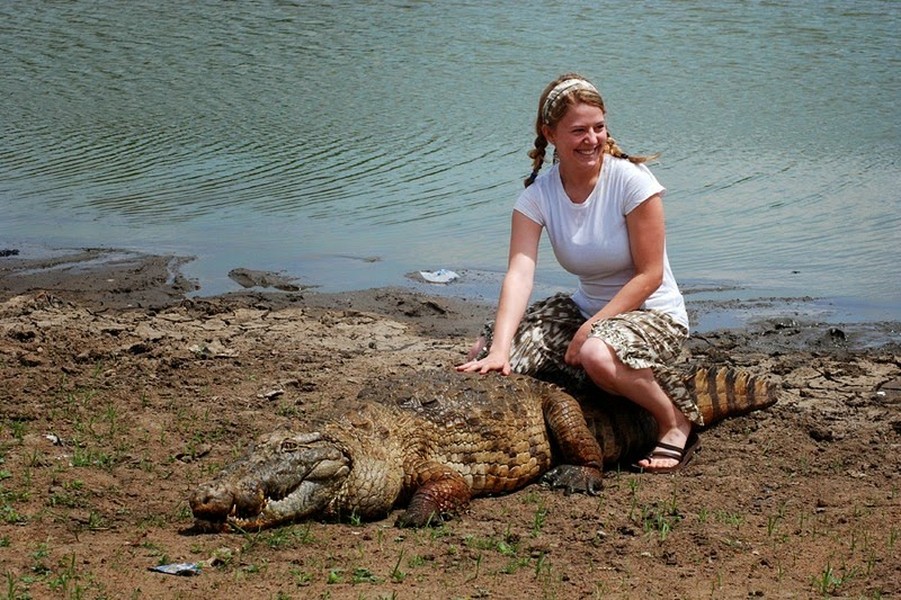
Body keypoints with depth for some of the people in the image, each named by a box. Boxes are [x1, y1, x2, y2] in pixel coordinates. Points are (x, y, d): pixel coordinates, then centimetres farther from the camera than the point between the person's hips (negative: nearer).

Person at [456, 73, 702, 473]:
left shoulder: (631, 180, -19)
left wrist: (591, 328, -23)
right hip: (586, 306, 6)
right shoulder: (537, 195, -8)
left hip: (653, 313, -6)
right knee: (482, 354, -7)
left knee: (597, 354, -39)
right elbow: (519, 273, -20)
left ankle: (676, 422, -10)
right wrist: (499, 348, -34)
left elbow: (650, 275, -17)